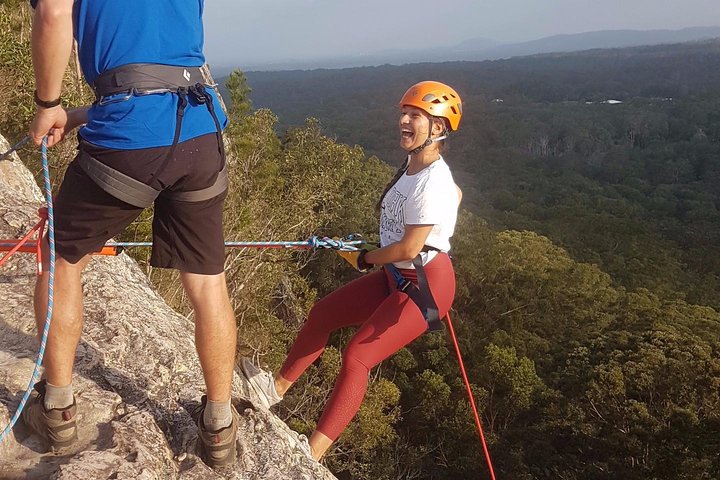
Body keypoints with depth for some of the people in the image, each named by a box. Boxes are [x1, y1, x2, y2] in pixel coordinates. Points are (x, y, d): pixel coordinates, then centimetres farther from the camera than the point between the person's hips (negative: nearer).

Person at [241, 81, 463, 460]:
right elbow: (455, 194, 25)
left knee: (356, 357, -13)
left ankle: (311, 454, -3)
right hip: (397, 276, 10)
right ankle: (277, 388, 26)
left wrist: (364, 258, -8)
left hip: (425, 286, -10)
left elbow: (409, 249, -25)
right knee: (322, 314, 10)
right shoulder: (414, 166, 5)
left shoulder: (432, 184, -24)